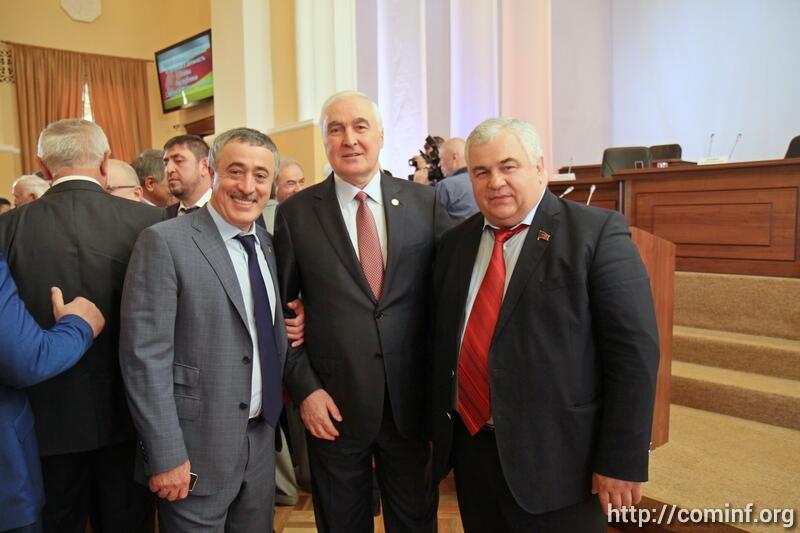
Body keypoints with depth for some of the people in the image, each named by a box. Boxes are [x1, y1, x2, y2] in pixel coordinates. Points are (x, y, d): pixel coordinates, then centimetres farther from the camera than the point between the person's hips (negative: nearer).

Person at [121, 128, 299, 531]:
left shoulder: (267, 244, 8)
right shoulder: (165, 242, -13)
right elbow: (145, 356, -16)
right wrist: (167, 456, -17)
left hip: (262, 441, 6)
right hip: (196, 451, -6)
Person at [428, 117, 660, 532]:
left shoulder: (597, 233, -10)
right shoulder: (455, 242, 7)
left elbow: (634, 351, -13)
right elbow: (442, 341, 11)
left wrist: (622, 461, -14)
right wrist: (438, 427, 9)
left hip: (555, 457, -4)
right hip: (468, 447, 5)